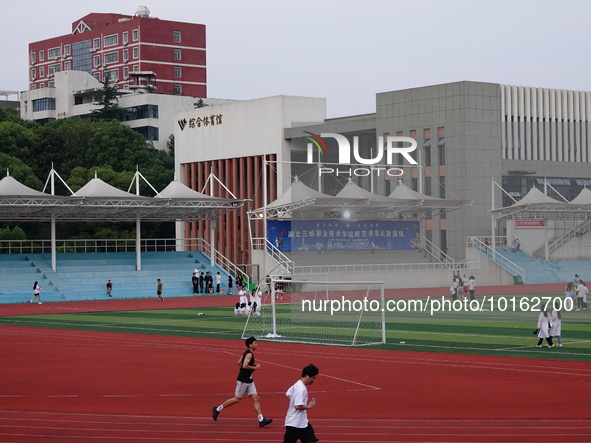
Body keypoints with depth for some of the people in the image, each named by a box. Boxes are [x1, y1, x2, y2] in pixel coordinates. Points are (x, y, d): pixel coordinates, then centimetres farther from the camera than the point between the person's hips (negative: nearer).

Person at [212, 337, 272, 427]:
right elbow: (244, 366, -30)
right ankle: (217, 409, 16)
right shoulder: (249, 354, -18)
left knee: (256, 399, 2)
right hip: (243, 381, -10)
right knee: (237, 399, 1)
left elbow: (239, 363, 19)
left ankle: (261, 420, -1)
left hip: (249, 381, 10)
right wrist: (255, 368, -19)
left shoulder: (247, 353, 12)